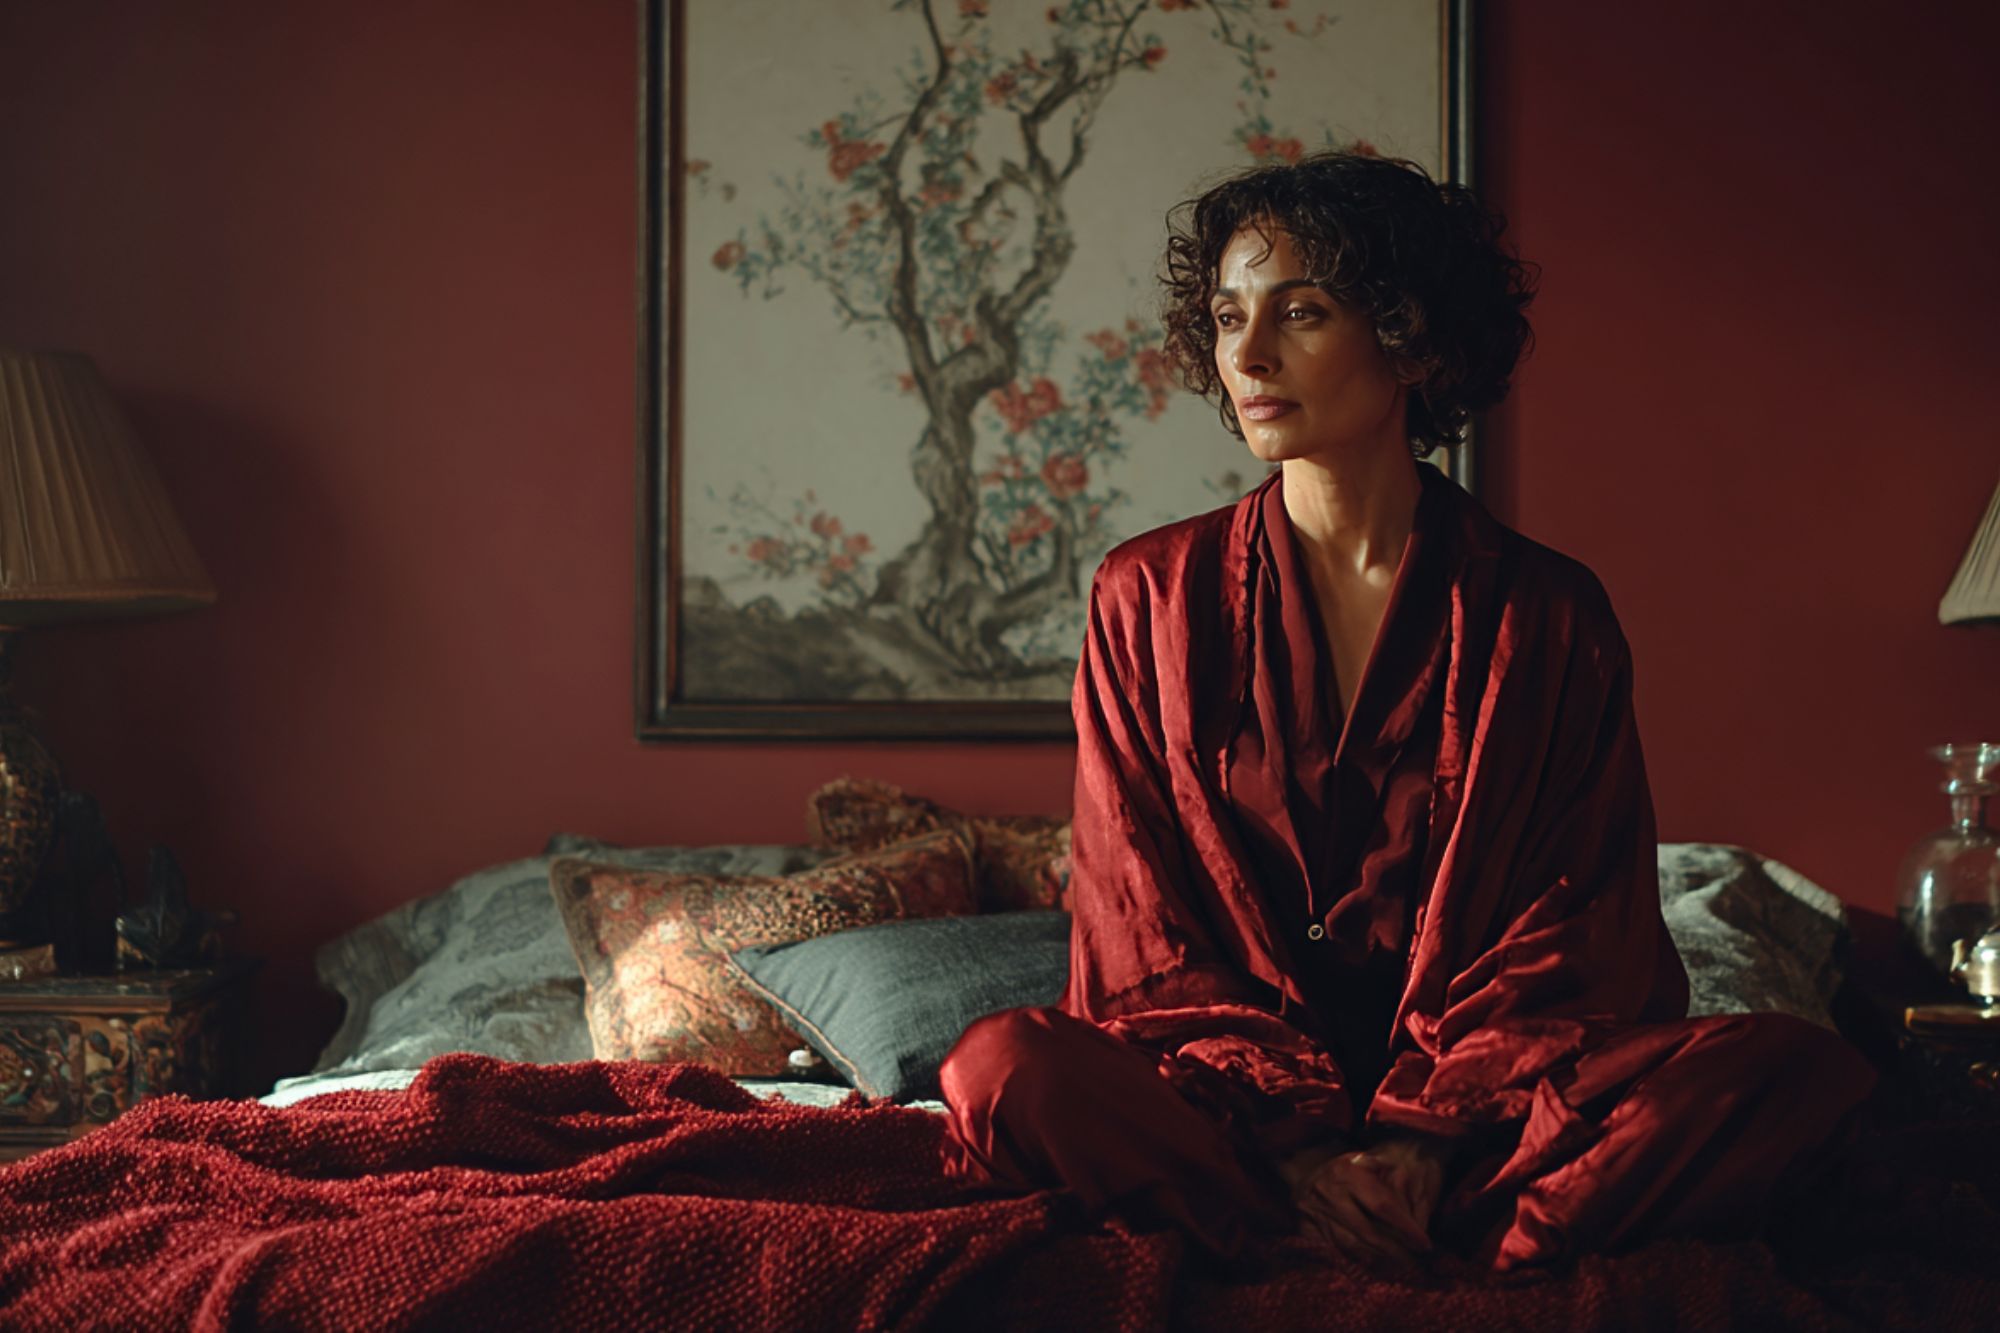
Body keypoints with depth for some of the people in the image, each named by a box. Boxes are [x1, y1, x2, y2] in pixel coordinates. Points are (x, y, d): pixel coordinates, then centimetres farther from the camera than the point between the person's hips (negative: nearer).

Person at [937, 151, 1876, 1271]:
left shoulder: (1550, 616, 6)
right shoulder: (1150, 598, 7)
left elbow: (1576, 934, 1)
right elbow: (1144, 928, 2)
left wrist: (1428, 1135, -16)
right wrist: (1292, 1144, -14)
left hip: (1484, 1093, 1)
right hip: (1228, 1104, 0)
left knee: (1797, 1070, -25)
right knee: (1008, 1069, -32)